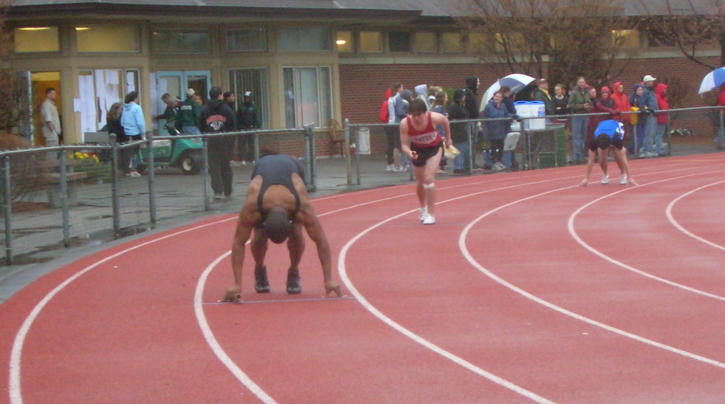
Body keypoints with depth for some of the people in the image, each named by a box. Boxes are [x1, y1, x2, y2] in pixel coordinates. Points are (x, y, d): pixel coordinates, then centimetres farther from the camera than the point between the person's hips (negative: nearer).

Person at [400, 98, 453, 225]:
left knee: (429, 177, -18)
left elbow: (445, 121, -9)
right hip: (418, 150, 2)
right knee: (420, 181, 16)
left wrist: (448, 138, 4)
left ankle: (431, 214, -10)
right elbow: (404, 145, -24)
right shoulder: (405, 124, -31)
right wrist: (409, 152, -46)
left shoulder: (434, 118, -33)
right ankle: (423, 208, 44)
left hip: (434, 148, -2)